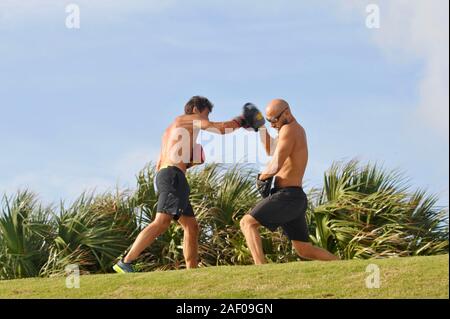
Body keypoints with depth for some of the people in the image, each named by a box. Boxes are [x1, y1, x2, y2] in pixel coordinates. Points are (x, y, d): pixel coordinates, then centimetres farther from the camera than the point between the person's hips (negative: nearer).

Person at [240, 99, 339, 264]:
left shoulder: (288, 129, -11)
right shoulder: (298, 129, 18)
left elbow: (276, 165, -20)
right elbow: (271, 150, 30)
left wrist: (261, 177, -1)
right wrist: (261, 127, 18)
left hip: (286, 195, -10)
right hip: (296, 199, 10)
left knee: (247, 223, -10)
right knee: (304, 250, 14)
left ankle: (261, 267, -26)